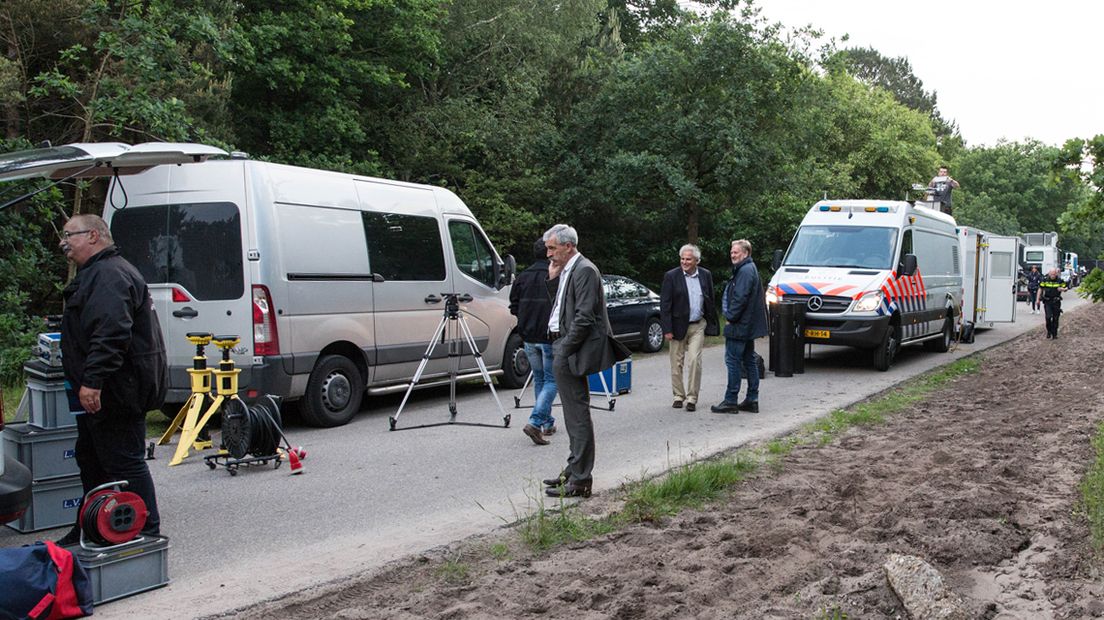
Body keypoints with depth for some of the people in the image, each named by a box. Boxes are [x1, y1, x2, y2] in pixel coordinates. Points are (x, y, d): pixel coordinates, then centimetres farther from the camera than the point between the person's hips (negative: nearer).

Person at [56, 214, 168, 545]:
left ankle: (147, 534, 1)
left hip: (115, 394, -12)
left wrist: (92, 381, -32)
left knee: (125, 463, -6)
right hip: (100, 394, 12)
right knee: (91, 461, 20)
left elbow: (111, 335, -30)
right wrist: (85, 382, 29)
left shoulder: (110, 275, -18)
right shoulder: (96, 274, 21)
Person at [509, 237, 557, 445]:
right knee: (551, 380, 2)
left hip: (529, 338, 6)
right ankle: (535, 422, -13)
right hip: (550, 337, -5)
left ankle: (547, 422, 24)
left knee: (539, 379, 18)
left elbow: (514, 307, 9)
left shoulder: (522, 277, 5)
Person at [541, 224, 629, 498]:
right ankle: (574, 471, 26)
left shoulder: (584, 271, -14)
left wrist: (563, 351, -17)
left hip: (573, 354, -10)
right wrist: (553, 278, 8)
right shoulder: (568, 271, 16)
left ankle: (580, 480, -1)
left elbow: (584, 317, -20)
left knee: (578, 416, -6)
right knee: (574, 414, 16)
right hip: (563, 352, 10)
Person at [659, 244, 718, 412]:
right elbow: (665, 305, -7)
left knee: (695, 361, -7)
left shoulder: (706, 275, 4)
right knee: (677, 363, 6)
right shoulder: (671, 276, -6)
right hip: (678, 326, -1)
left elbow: (710, 302, 11)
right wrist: (667, 329, -12)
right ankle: (679, 395, 19)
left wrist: (711, 325, 8)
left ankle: (692, 398, 1)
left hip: (698, 325, 1)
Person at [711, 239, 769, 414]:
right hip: (748, 326, 11)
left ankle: (731, 401, -4)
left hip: (740, 326, -11)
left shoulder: (745, 271, -16)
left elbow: (740, 298, -23)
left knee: (733, 361, -7)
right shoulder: (750, 269, 18)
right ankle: (752, 400, 17)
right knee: (749, 361, 12)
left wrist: (730, 317, -14)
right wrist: (731, 316, 17)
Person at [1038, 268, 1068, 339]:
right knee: (1048, 317, -11)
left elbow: (1066, 288, 7)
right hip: (1047, 302, 0)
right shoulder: (1045, 280, -1)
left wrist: (1062, 289, -16)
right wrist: (1038, 299, 5)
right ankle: (1049, 332, 9)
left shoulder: (1060, 281, -2)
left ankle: (1054, 334, 16)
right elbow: (1040, 289, 7)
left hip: (1056, 302, 1)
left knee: (1055, 318, 5)